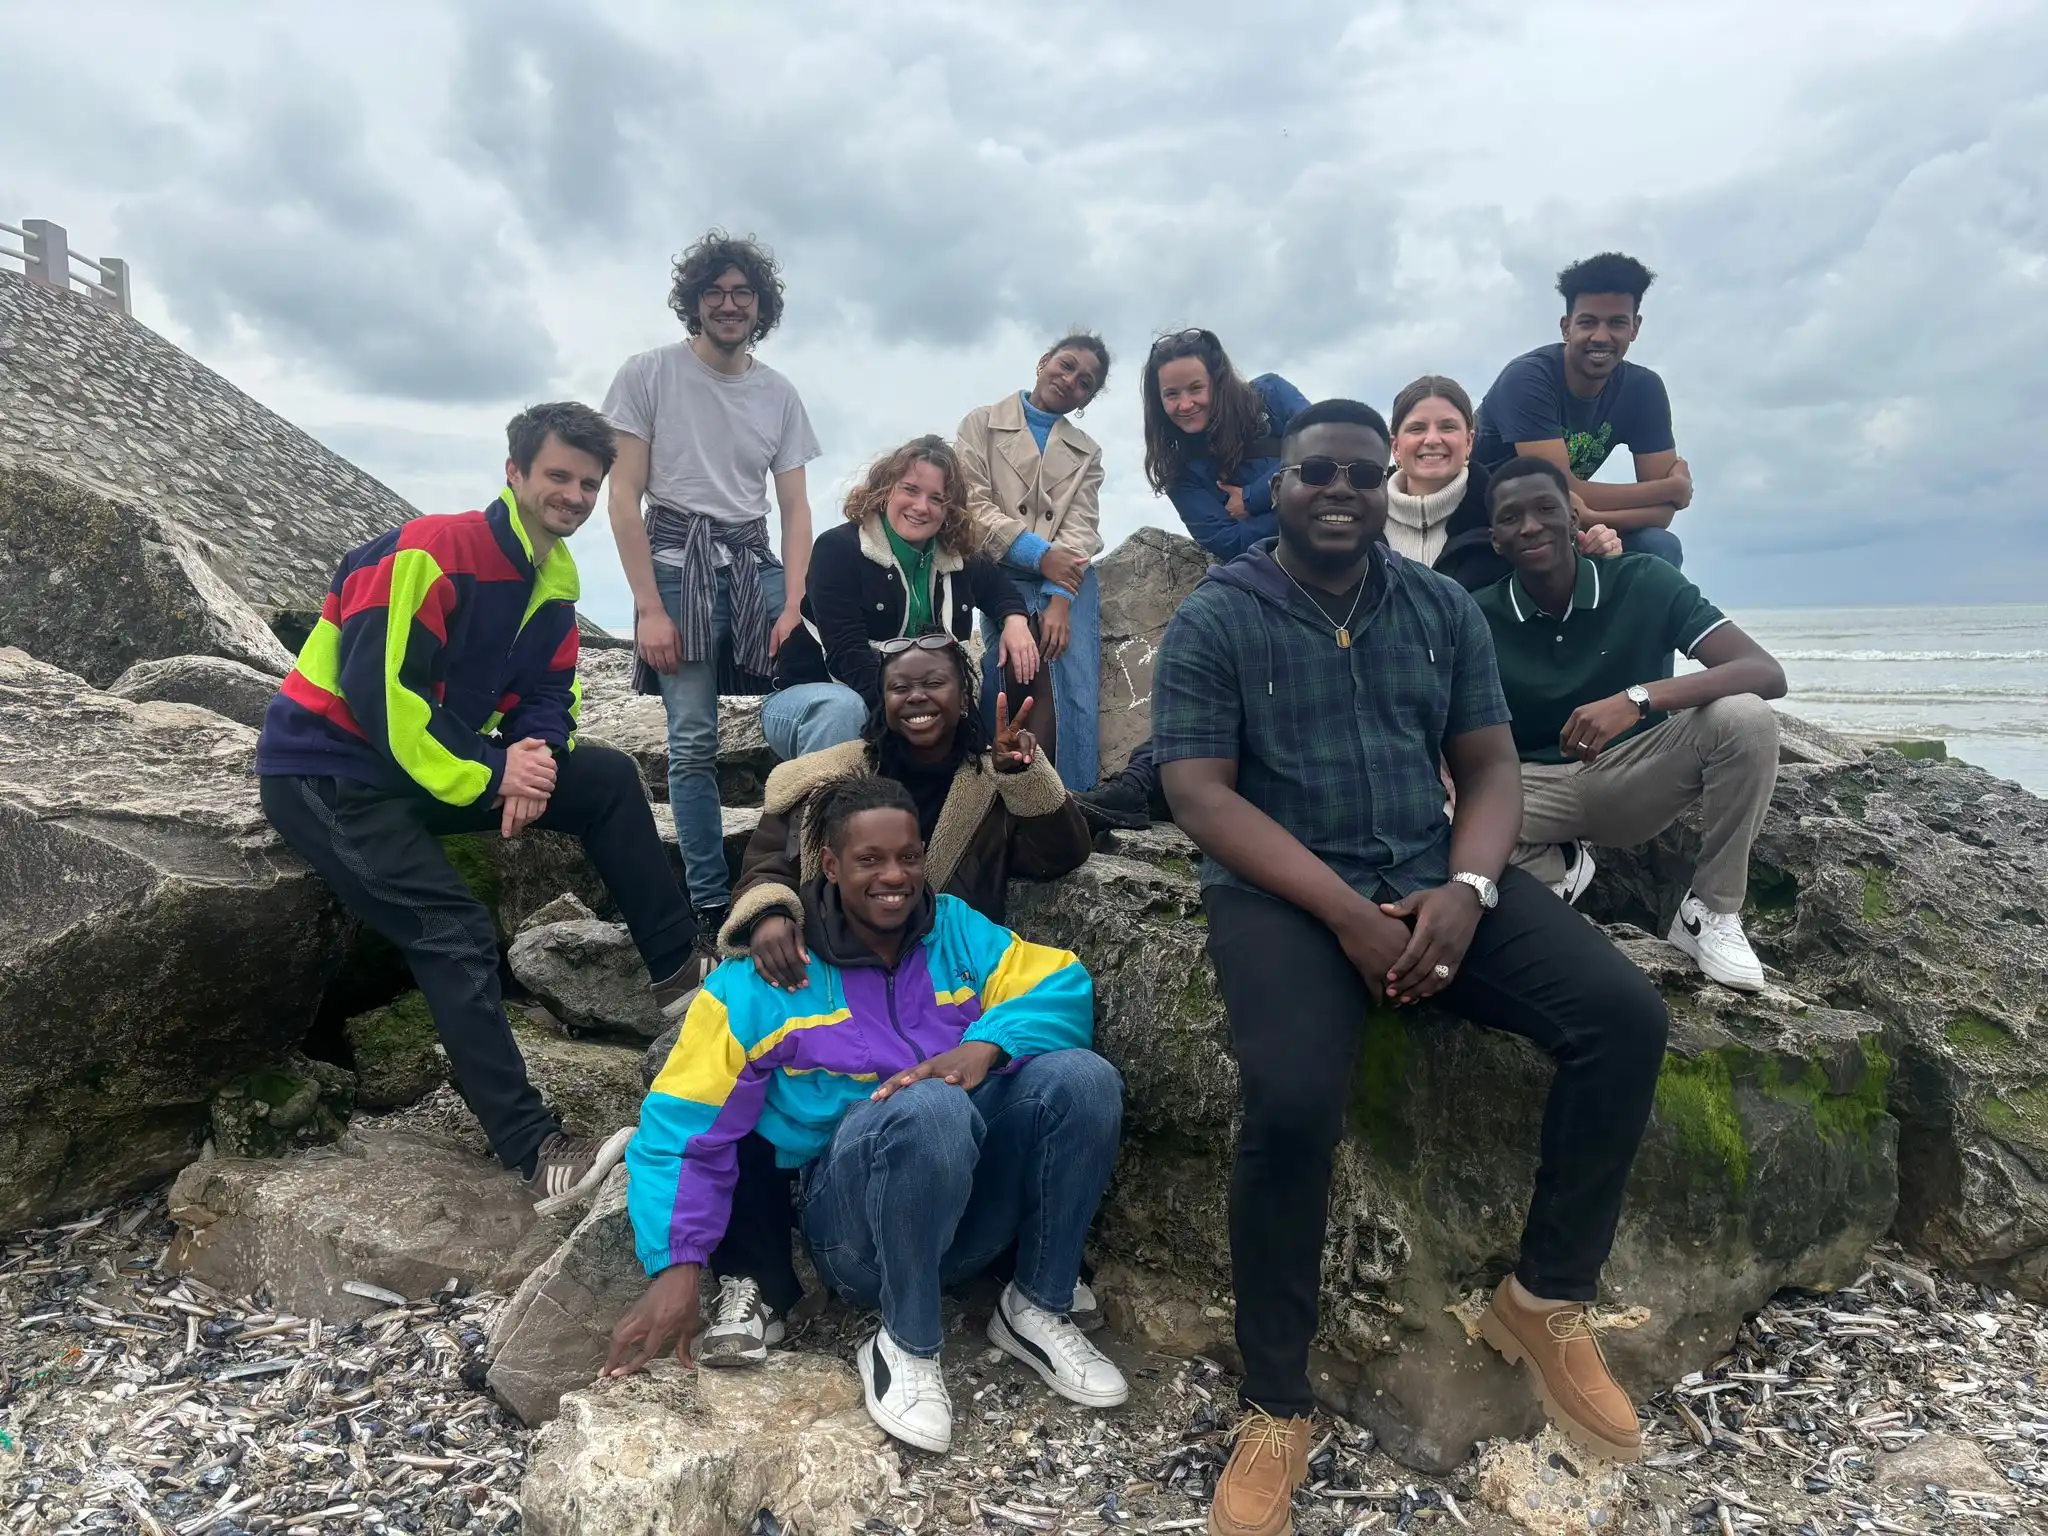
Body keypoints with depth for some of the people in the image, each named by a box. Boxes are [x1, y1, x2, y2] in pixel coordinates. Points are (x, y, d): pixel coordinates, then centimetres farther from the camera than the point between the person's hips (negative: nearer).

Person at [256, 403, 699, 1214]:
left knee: (608, 778, -2)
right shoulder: (431, 552, -22)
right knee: (455, 931, -23)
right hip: (329, 769, -8)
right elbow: (379, 690, -27)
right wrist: (490, 779, -26)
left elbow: (549, 695, 5)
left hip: (437, 756, 8)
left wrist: (536, 758, -17)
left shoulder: (556, 576, 4)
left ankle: (680, 972, 4)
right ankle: (537, 1154, -23)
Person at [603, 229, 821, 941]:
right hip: (677, 560, -3)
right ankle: (712, 903, 4)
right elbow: (623, 496, -4)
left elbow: (795, 509, 9)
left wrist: (792, 605, -5)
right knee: (693, 741, -6)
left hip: (754, 562, 3)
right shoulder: (649, 374, 0)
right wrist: (648, 607, -11)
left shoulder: (779, 393, 11)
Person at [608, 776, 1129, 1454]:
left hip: (977, 1205, 4)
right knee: (927, 1106, -36)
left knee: (1082, 1074, -23)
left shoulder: (957, 930, 8)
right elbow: (681, 1129, -2)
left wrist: (986, 1046, -22)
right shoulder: (762, 978, -1)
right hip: (859, 1235, -3)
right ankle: (906, 1346, -13)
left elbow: (1064, 985, -3)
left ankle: (1035, 1313, -3)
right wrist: (678, 1267, -12)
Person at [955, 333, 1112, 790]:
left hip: (1069, 578, 2)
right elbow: (972, 504, -2)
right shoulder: (982, 423, 12)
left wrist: (1059, 599, -13)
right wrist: (1040, 554, -13)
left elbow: (1081, 528, 5)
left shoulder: (1087, 453, 20)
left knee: (1073, 691, -14)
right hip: (1004, 573, -2)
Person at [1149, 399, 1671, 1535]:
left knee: (1626, 1018, -15)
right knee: (1293, 1100, -31)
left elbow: (1489, 766, 9)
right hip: (1280, 890, -4)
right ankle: (1276, 1408, -8)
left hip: (1433, 877, 5)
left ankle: (1545, 1301, 6)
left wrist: (1466, 891, -13)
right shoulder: (1213, 621, -2)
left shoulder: (1445, 610, 12)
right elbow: (1201, 794, -10)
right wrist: (1348, 914, -19)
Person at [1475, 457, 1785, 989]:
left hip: (1634, 776, 0)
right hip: (1535, 787, 0)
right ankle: (1556, 870, 2)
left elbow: (1767, 673, -21)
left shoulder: (1643, 583, -12)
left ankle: (1710, 914, -10)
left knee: (1745, 717, -28)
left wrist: (1637, 698, -37)